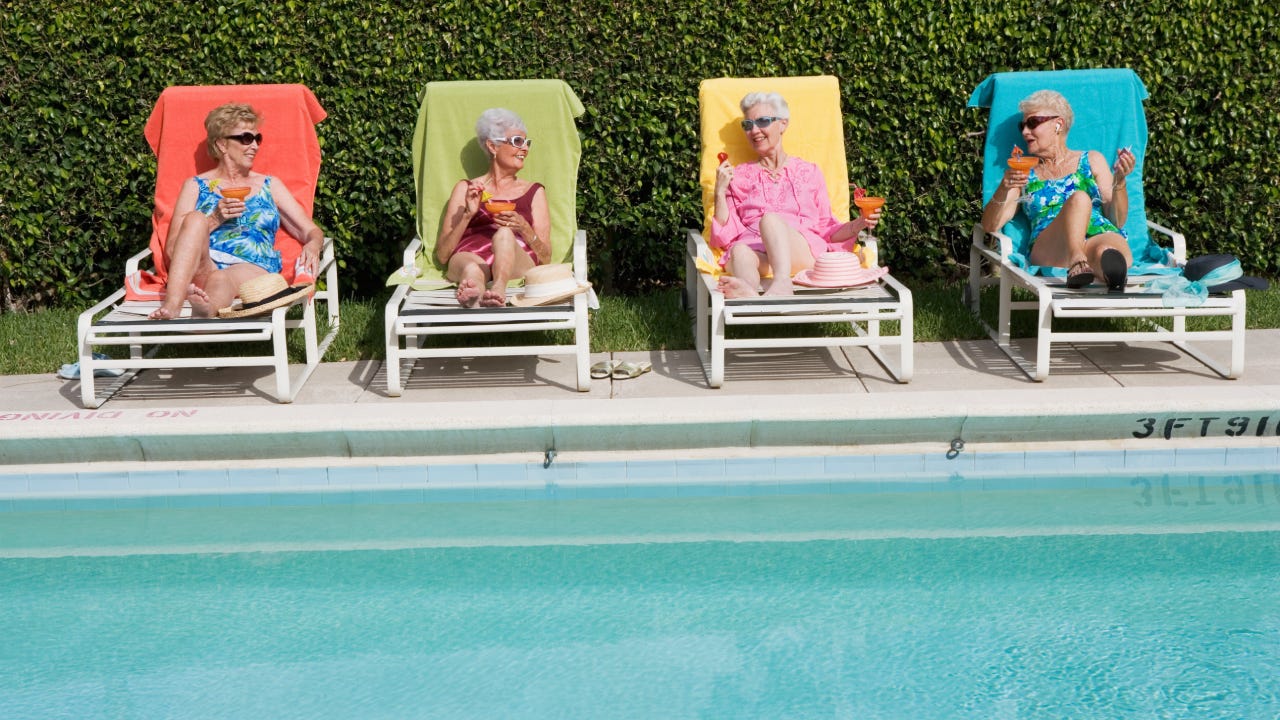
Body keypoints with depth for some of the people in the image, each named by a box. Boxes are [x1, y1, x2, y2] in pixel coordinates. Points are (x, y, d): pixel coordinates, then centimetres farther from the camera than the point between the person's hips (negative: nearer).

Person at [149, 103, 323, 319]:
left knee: (222, 280, -37)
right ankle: (172, 305, -52)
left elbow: (312, 231, 20)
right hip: (202, 268, 0)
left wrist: (312, 245, -6)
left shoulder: (270, 185, 26)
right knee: (195, 218, -31)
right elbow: (171, 251, 10)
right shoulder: (196, 186, 20)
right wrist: (215, 220, -4)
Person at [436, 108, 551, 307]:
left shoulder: (534, 192, 28)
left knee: (504, 235, -37)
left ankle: (498, 290, -63)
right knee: (472, 269, -40)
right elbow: (442, 254, 17)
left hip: (518, 265, 0)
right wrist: (468, 215, 2)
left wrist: (524, 228, -3)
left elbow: (545, 258, 17)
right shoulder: (465, 189, 26)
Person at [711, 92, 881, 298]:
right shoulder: (739, 176, 26)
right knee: (740, 251, -37)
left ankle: (782, 282, -62)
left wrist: (859, 224, 2)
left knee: (770, 219, -35)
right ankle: (746, 290, -71)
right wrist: (720, 192, 5)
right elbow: (725, 236, 16)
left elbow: (827, 230, 21)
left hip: (804, 253, -1)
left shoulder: (809, 172, 25)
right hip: (756, 252, 1)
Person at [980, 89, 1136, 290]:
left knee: (1106, 251, -37)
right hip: (1048, 250, -1)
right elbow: (990, 226, 14)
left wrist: (1119, 180, -3)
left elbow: (1118, 221, 15)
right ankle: (1076, 261, -55)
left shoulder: (1092, 160, 24)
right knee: (1079, 198, -33)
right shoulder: (1024, 173, 26)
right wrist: (1003, 189, -4)